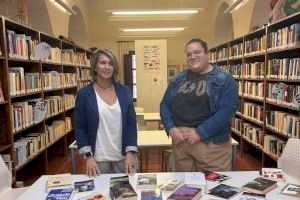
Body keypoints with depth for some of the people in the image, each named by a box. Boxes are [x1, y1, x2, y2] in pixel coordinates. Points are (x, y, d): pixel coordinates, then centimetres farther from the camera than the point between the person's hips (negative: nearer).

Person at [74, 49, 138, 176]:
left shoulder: (124, 91, 0)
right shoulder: (84, 94, -5)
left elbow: (131, 124, 0)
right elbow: (79, 128, -3)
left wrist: (130, 153, -6)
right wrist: (88, 156, -9)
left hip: (123, 156, 2)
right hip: (98, 158, -2)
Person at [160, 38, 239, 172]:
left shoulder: (223, 79, -3)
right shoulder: (178, 79, 11)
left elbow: (228, 109, -14)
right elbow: (164, 105, 9)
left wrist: (200, 132, -19)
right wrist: (171, 128, -8)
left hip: (211, 142, -3)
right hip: (179, 141, 4)